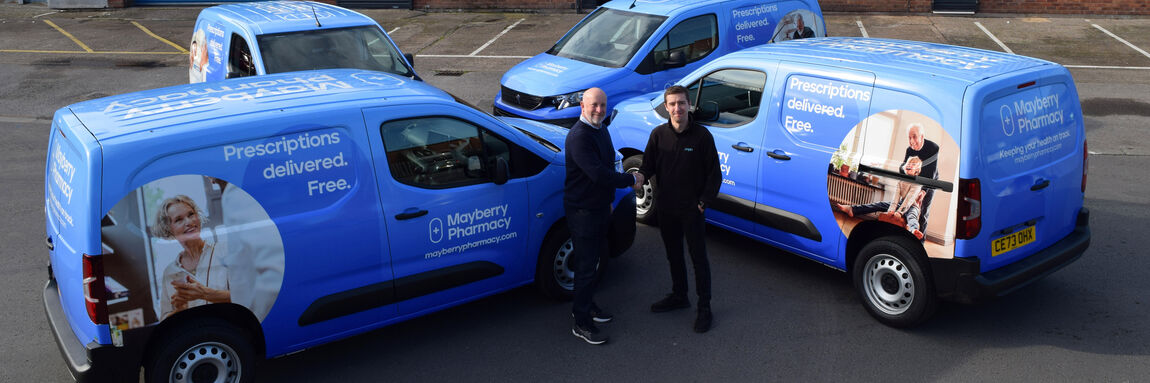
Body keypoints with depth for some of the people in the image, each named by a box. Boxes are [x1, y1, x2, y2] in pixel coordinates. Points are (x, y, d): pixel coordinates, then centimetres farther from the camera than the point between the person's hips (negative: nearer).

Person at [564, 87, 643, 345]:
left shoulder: (601, 130, 8)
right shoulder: (579, 136, -24)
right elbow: (598, 174, -31)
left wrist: (608, 200, 22)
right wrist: (631, 180, -20)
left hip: (600, 207, 10)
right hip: (582, 211, -9)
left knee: (596, 258, 21)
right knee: (586, 266, -2)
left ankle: (586, 304, 39)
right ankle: (580, 322, 10)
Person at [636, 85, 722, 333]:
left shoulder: (701, 135, -11)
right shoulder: (659, 134, -1)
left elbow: (714, 174, -6)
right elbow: (648, 164, 0)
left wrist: (704, 201, -10)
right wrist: (640, 176, -22)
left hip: (691, 209, -4)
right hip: (666, 207, 4)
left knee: (698, 257, 2)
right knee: (673, 254, 18)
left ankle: (704, 308, 13)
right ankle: (679, 296, 36)